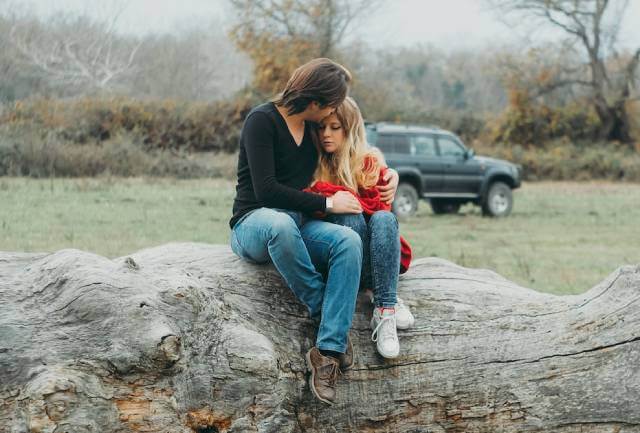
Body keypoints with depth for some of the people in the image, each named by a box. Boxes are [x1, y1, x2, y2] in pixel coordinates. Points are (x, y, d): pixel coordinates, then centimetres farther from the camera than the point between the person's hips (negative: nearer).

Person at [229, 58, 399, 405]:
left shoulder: (315, 127, 12)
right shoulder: (262, 120, -9)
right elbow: (266, 190, -18)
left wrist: (389, 175, 12)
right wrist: (327, 203, -15)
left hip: (298, 225, 6)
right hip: (254, 223, -6)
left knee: (349, 241, -28)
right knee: (281, 224, -43)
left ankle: (328, 351, -36)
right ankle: (326, 314, -24)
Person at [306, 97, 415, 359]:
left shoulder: (370, 162, 6)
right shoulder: (314, 166, 9)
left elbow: (376, 207, -8)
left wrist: (326, 191, -17)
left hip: (381, 255, 0)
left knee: (384, 218, -31)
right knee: (352, 218, -30)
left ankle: (384, 309, -43)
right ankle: (390, 302, -37)